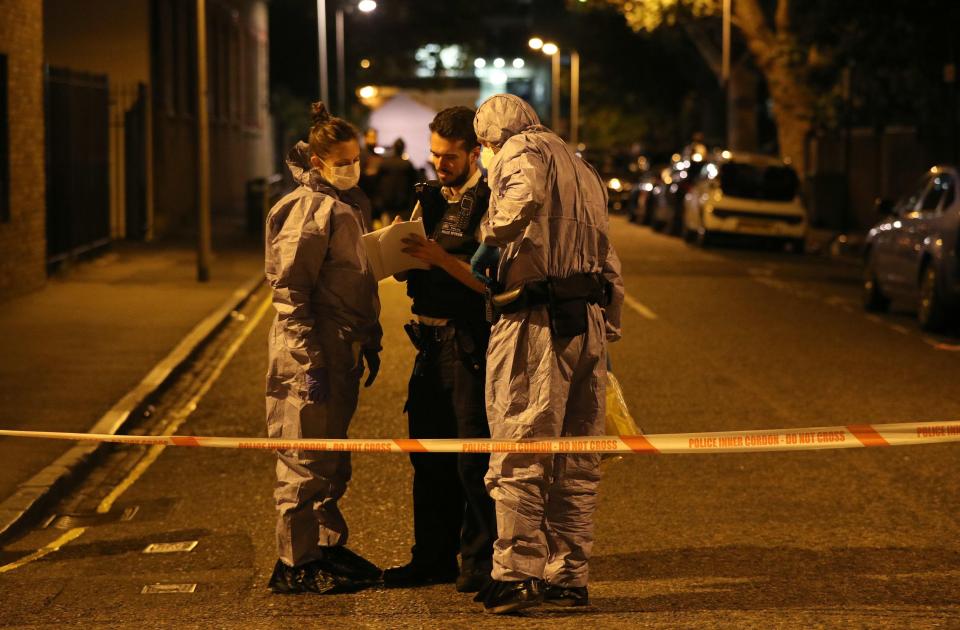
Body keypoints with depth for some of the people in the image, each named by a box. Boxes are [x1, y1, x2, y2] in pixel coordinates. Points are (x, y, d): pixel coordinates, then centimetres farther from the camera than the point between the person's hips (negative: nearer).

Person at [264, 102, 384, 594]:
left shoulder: (345, 204, 15)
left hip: (341, 352, 9)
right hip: (312, 353, -9)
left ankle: (328, 548, 28)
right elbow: (289, 290, -19)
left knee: (333, 460, 17)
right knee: (304, 463, -2)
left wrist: (369, 341, 21)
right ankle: (295, 564, 5)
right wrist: (309, 361, -22)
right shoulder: (309, 208, -14)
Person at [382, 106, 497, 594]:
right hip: (431, 341, 7)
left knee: (473, 456, -3)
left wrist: (440, 258, -23)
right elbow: (407, 269, 16)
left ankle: (479, 560, 6)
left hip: (472, 344, -7)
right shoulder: (428, 199, 14)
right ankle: (433, 557, 21)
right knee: (429, 456, 12)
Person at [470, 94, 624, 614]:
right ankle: (569, 578, 14)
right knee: (576, 461, 10)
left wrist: (491, 241, -14)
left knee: (519, 456, -5)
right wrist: (608, 328, 26)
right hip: (589, 318, 8)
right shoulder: (579, 168, 25)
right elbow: (608, 263, 24)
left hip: (538, 321, -8)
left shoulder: (520, 152, -1)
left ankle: (517, 576, -6)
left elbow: (527, 195, -27)